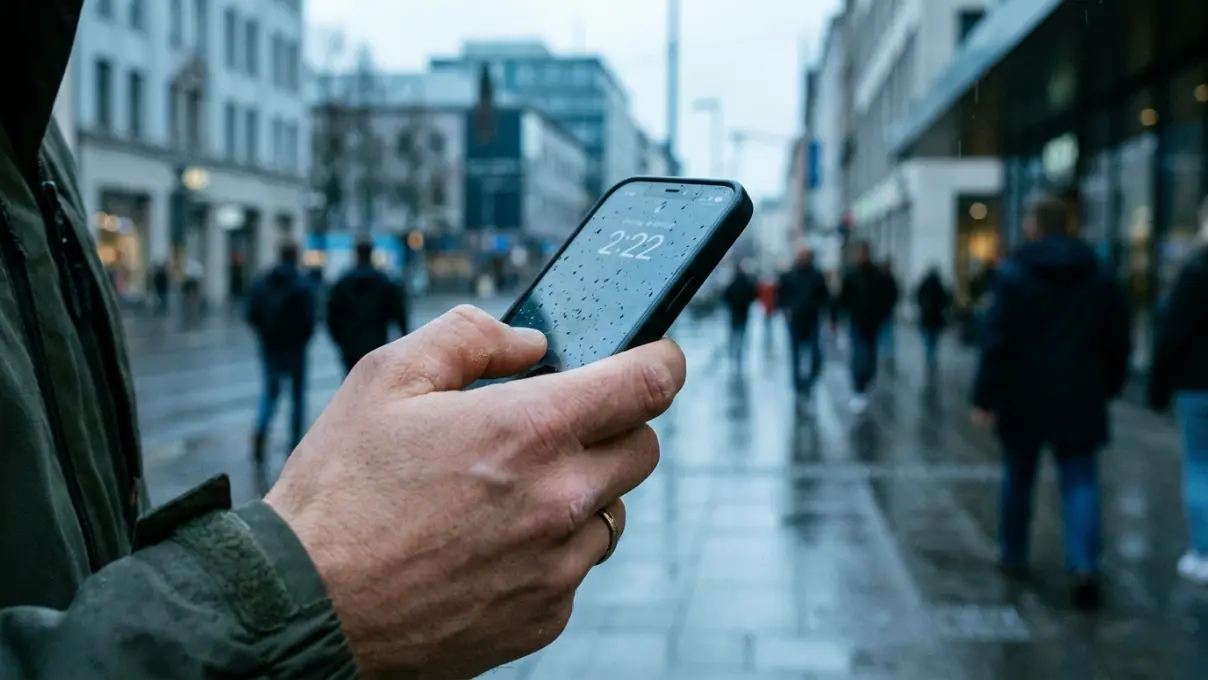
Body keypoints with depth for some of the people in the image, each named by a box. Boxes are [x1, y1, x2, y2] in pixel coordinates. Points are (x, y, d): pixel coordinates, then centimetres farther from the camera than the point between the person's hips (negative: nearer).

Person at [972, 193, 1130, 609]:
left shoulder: (1013, 275, -8)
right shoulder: (1101, 279, 6)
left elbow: (996, 342, -13)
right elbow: (1117, 343, 11)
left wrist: (985, 398, -10)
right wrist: (1109, 386, 24)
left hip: (1024, 400, -2)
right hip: (1080, 402, 2)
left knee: (1018, 478, 14)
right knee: (1080, 480, 3)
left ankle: (1014, 556, 26)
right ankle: (1084, 564, -14)